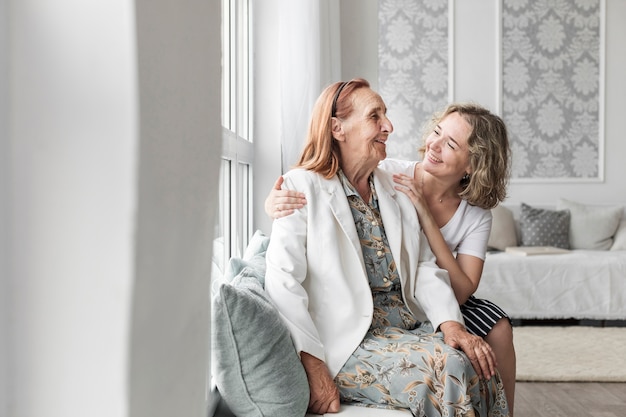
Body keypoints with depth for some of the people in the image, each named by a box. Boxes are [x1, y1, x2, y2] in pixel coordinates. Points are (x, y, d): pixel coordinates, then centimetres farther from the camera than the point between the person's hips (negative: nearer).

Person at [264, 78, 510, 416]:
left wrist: (451, 323, -9)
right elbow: (283, 281, -13)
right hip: (348, 342, -6)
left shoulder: (397, 191, 18)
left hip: (408, 326, 6)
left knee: (480, 367, -20)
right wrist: (314, 369, -21)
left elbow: (424, 267, 11)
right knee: (448, 367, -27)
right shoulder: (303, 186, -3)